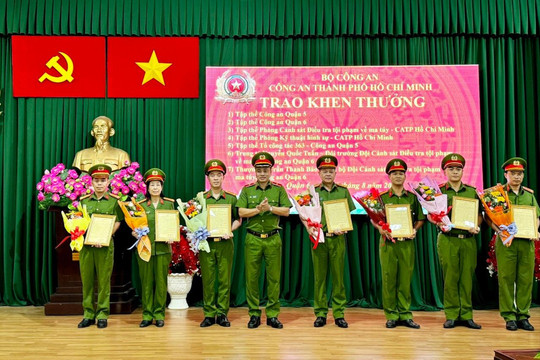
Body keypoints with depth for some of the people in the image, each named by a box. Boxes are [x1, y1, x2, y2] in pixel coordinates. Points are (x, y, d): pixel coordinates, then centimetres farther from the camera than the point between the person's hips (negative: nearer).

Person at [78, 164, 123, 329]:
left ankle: (102, 314, 11)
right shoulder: (84, 200, 11)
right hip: (86, 245, 3)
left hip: (105, 246, -2)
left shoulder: (114, 201, 3)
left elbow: (117, 222, 3)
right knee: (87, 279, 6)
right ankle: (88, 314, 16)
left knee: (104, 280, 1)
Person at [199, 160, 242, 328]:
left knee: (224, 279, 3)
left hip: (225, 244, 0)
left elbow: (238, 220, 11)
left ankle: (222, 314, 12)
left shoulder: (231, 198, 7)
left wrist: (229, 230, -7)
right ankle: (209, 314, 12)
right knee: (207, 279, 3)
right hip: (206, 243, 0)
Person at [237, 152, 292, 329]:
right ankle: (254, 314, 14)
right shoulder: (247, 190, 7)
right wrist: (258, 209, -14)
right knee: (251, 277, 3)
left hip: (273, 239, 0)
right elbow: (241, 212, -2)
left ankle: (272, 315, 13)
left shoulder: (279, 189, 7)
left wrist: (270, 208, -14)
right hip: (253, 239, 0)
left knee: (274, 278, 3)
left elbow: (286, 211, -1)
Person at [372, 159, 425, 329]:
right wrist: (381, 229, -13)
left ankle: (405, 315, 14)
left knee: (405, 279, 5)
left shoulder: (412, 197, 9)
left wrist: (414, 230, -4)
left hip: (407, 244, 1)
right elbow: (373, 219, 5)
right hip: (388, 243, -1)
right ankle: (391, 316, 11)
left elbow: (420, 219, 14)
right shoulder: (382, 197, 4)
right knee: (389, 279, 2)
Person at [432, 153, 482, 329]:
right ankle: (451, 315, 10)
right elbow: (430, 215, 5)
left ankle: (466, 315, 13)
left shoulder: (472, 191, 12)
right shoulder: (438, 191, 5)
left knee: (467, 277, 4)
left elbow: (479, 214, 14)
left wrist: (476, 226, -6)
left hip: (468, 240, 2)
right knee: (450, 277, 1)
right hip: (447, 240, -2)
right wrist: (440, 223, -15)